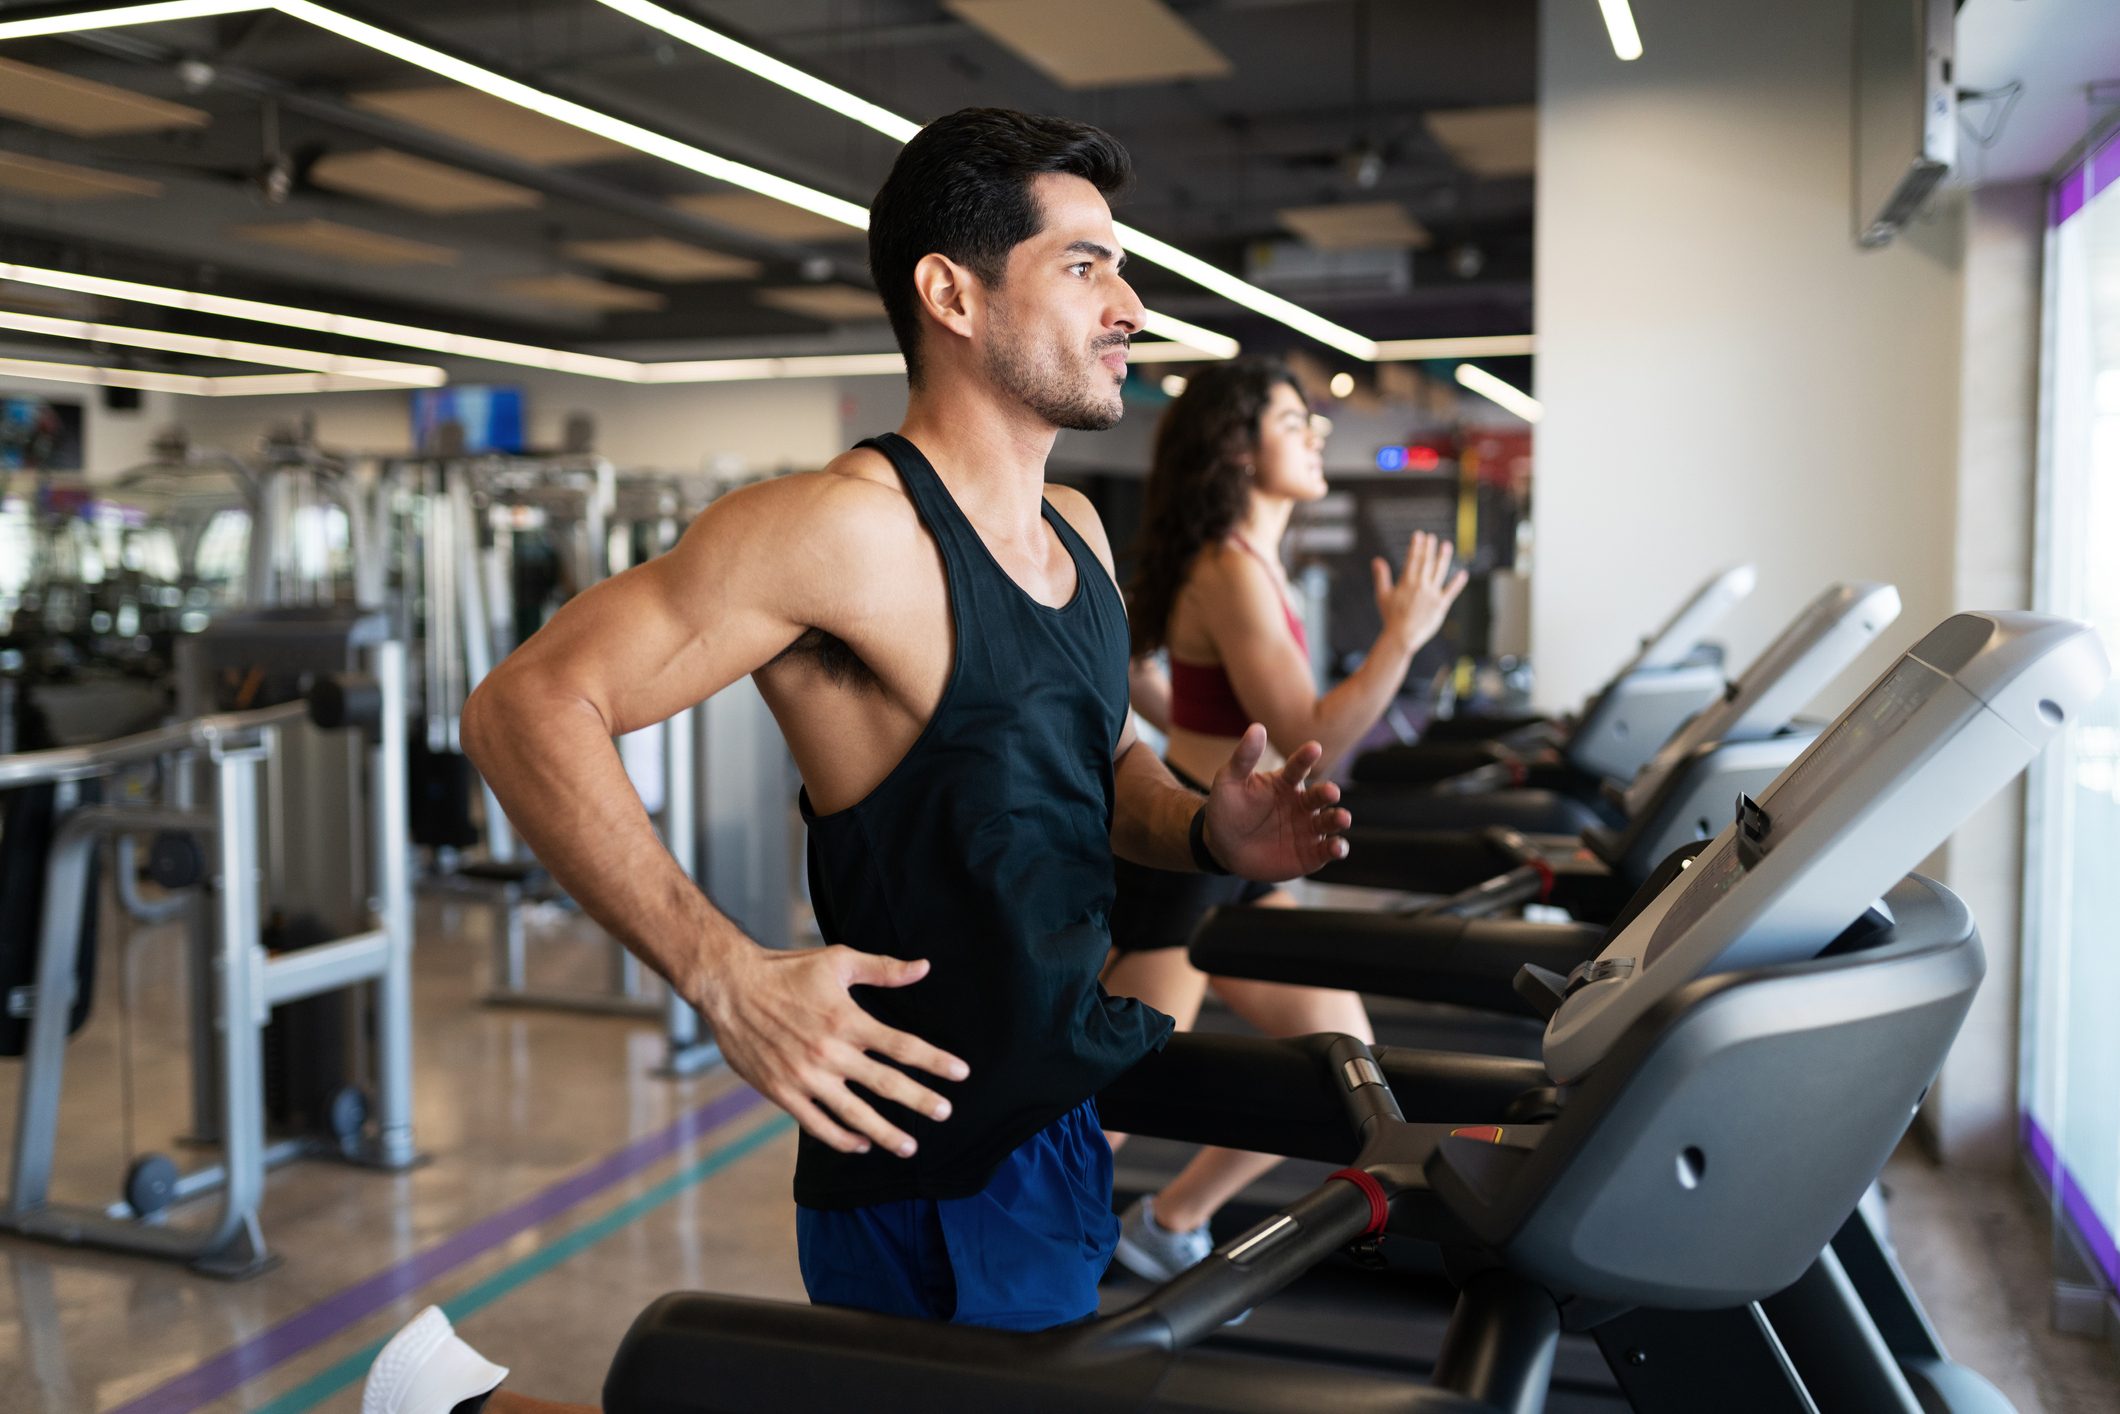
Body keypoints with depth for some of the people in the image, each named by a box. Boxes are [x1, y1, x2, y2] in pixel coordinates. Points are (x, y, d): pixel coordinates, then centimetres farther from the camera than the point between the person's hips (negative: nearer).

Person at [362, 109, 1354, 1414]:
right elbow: (527, 708, -21)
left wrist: (1208, 832, -1)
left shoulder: (1076, 535, 8)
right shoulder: (852, 530, -19)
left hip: (1085, 1112, 8)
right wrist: (728, 978, -29)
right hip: (940, 1179, -8)